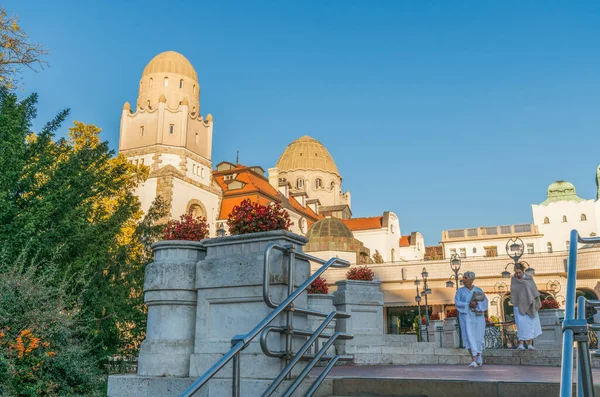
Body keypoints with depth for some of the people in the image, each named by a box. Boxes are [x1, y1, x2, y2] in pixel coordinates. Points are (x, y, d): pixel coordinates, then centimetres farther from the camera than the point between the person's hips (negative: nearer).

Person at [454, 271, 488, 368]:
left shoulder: (479, 290, 6)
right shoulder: (460, 291, 4)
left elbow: (485, 302, -3)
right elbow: (457, 303, -7)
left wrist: (476, 304, -21)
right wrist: (468, 304, -20)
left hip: (478, 316, 1)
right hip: (466, 316, -1)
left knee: (478, 337, 9)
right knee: (469, 337, -13)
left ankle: (479, 356, 34)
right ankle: (473, 360, -15)